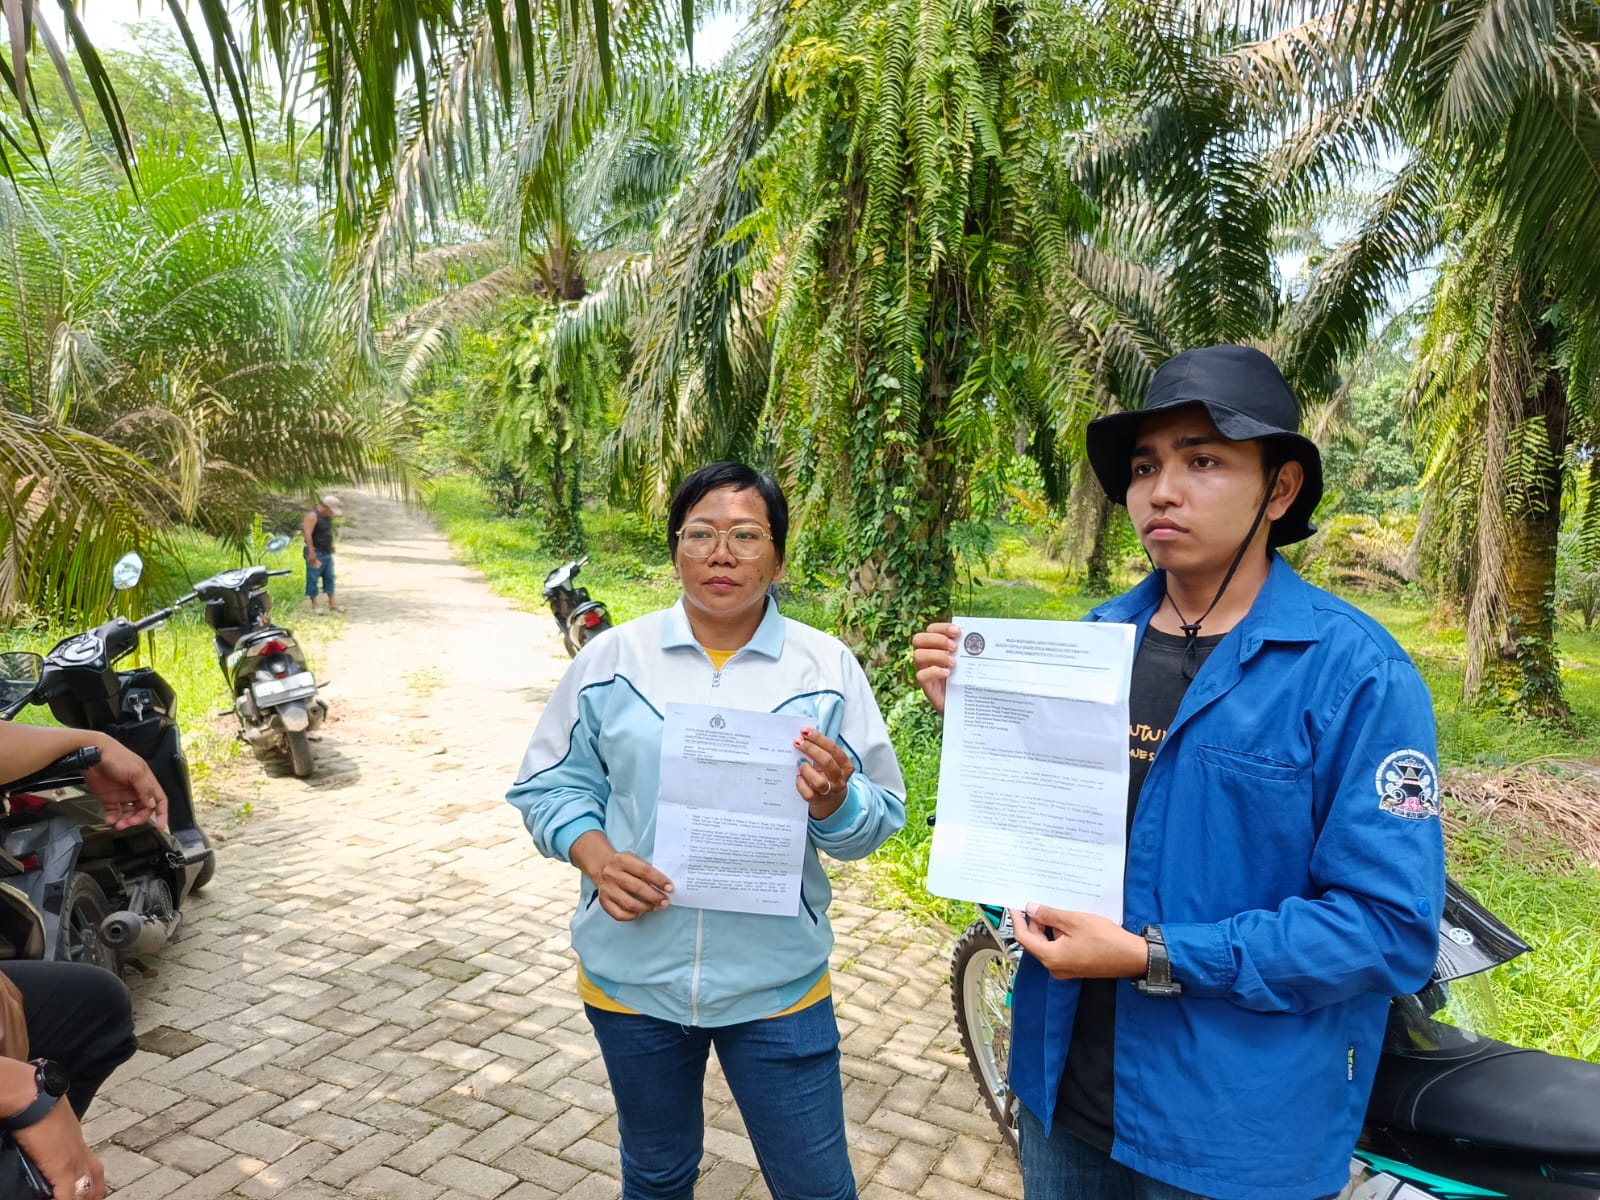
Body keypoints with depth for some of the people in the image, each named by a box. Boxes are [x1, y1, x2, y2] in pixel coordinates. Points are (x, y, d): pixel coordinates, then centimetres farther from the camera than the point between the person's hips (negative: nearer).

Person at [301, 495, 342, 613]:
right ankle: (314, 605, 3)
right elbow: (308, 534, -23)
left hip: (327, 553, 9)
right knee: (313, 579, -1)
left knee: (329, 577, 10)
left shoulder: (327, 516, 11)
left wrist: (331, 547, 23)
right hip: (316, 553, -9)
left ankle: (332, 604, 15)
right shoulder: (313, 516, -16)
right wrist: (311, 553, -27)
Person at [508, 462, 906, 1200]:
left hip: (776, 981, -1)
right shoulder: (610, 658, -2)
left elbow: (879, 818, -3)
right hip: (632, 974, 2)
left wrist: (835, 804, -25)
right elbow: (549, 784, 3)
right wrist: (596, 857, -15)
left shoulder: (828, 667, -5)